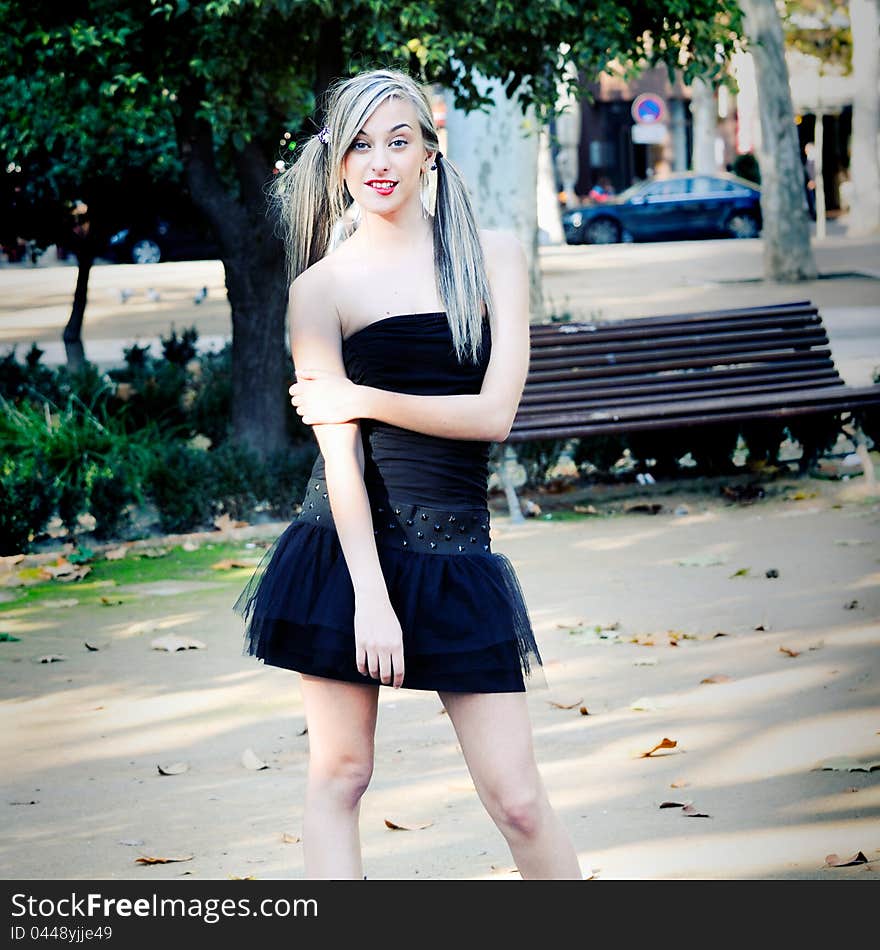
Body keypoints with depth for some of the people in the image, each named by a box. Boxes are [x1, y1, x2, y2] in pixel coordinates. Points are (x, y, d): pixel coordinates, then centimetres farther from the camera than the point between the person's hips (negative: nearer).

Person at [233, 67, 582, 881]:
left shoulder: (494, 257, 6)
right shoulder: (323, 286, 1)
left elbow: (493, 413, -3)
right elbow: (339, 447, -7)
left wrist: (363, 398, -6)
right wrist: (370, 594, -15)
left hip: (456, 553, 1)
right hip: (352, 546, -1)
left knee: (517, 798, -1)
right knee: (339, 772, 3)